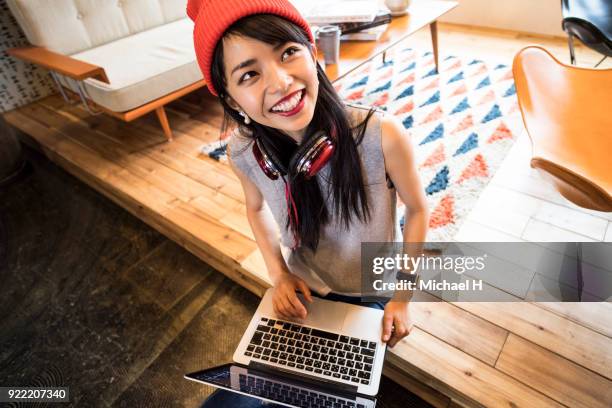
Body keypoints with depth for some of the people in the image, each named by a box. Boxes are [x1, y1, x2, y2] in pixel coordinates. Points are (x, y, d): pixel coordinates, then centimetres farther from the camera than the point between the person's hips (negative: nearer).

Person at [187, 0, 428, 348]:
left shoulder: (383, 136, -35)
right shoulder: (242, 151, -25)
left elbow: (417, 208, -16)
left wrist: (403, 296, -12)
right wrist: (278, 274, -10)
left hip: (377, 291, -1)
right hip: (306, 292, 2)